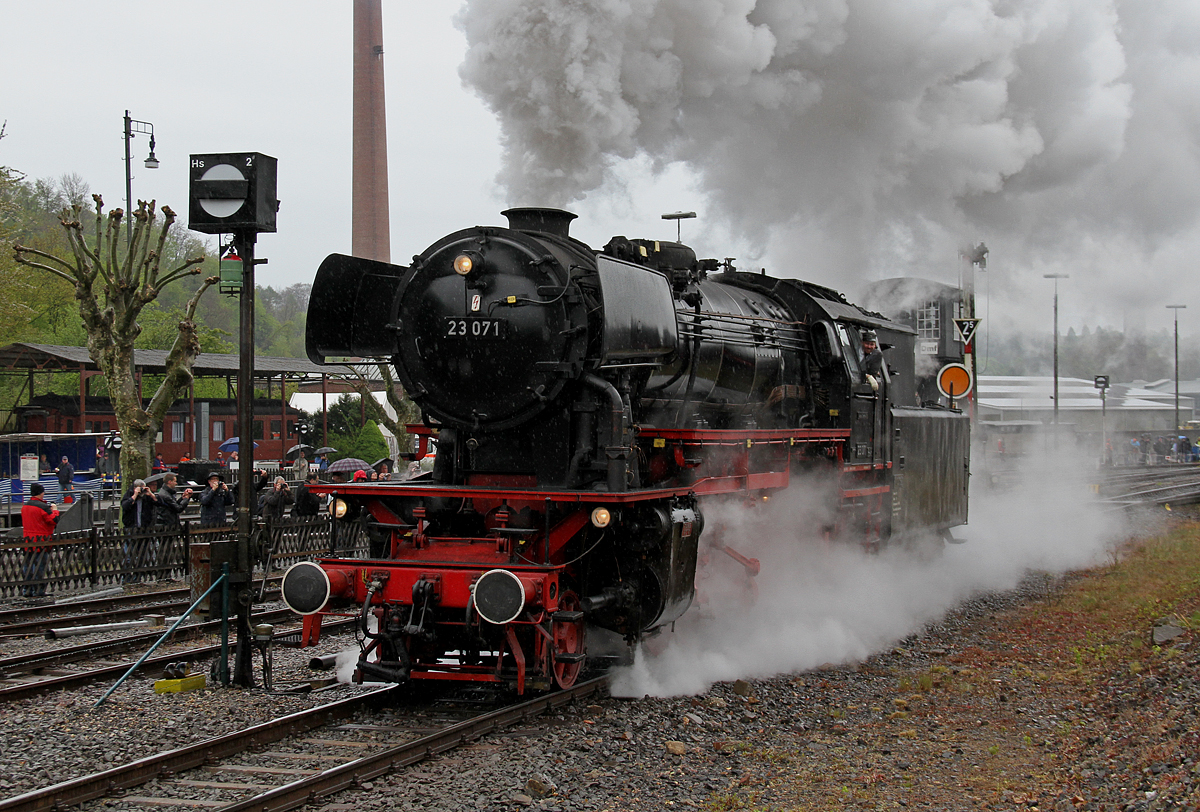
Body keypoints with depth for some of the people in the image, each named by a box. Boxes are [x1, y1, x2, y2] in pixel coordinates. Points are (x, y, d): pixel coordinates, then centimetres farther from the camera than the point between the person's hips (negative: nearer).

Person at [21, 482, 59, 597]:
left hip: (27, 540, 7)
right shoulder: (43, 507, -16)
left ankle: (27, 589, 15)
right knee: (40, 564, -2)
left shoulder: (25, 507, 8)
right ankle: (38, 590, -2)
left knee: (28, 564, 12)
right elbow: (54, 520, -17)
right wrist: (54, 510, 3)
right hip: (41, 540, -7)